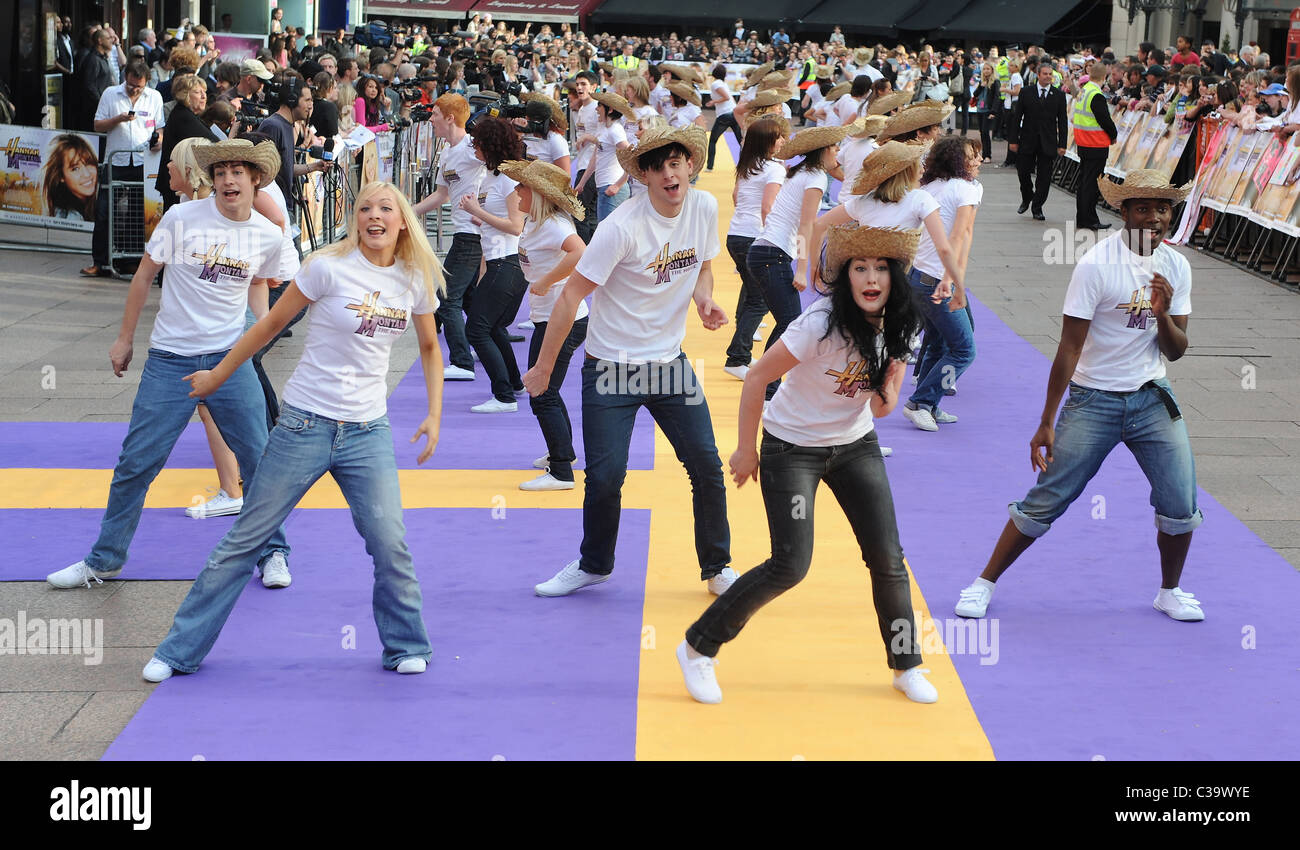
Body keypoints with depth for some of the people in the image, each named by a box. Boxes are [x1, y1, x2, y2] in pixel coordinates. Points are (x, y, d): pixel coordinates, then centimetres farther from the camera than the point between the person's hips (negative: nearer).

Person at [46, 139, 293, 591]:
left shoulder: (267, 236, -1)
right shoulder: (181, 219, -8)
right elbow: (144, 275, 4)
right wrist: (125, 339, 8)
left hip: (231, 359, 2)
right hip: (171, 361, -1)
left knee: (259, 460, 2)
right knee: (136, 462, 2)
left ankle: (272, 552, 23)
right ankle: (104, 560, 18)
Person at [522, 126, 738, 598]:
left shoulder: (705, 208, -5)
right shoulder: (622, 227, -21)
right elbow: (571, 296, -16)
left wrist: (704, 300, -10)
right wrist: (544, 367, -12)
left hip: (669, 362, 4)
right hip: (611, 366, -4)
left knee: (707, 467, 1)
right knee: (605, 476, -3)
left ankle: (717, 567, 20)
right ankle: (594, 564, 23)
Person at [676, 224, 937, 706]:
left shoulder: (895, 326, -8)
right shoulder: (822, 324, -27)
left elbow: (882, 407, 2)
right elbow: (757, 378, -19)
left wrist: (886, 393, -21)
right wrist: (746, 449, -11)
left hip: (855, 445, 5)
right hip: (792, 448, -5)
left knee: (887, 558, 1)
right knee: (790, 566, -12)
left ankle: (907, 667, 18)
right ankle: (699, 649, 3)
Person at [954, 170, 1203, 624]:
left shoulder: (1175, 267, 1)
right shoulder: (1096, 266, -15)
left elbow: (1175, 352, 4)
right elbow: (1069, 349, -14)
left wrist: (1163, 314, -18)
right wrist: (1046, 424, -14)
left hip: (1152, 400, 4)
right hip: (1093, 401, -4)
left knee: (1181, 504, -4)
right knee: (1046, 501, -4)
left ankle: (1170, 591, 20)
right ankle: (984, 583, 11)